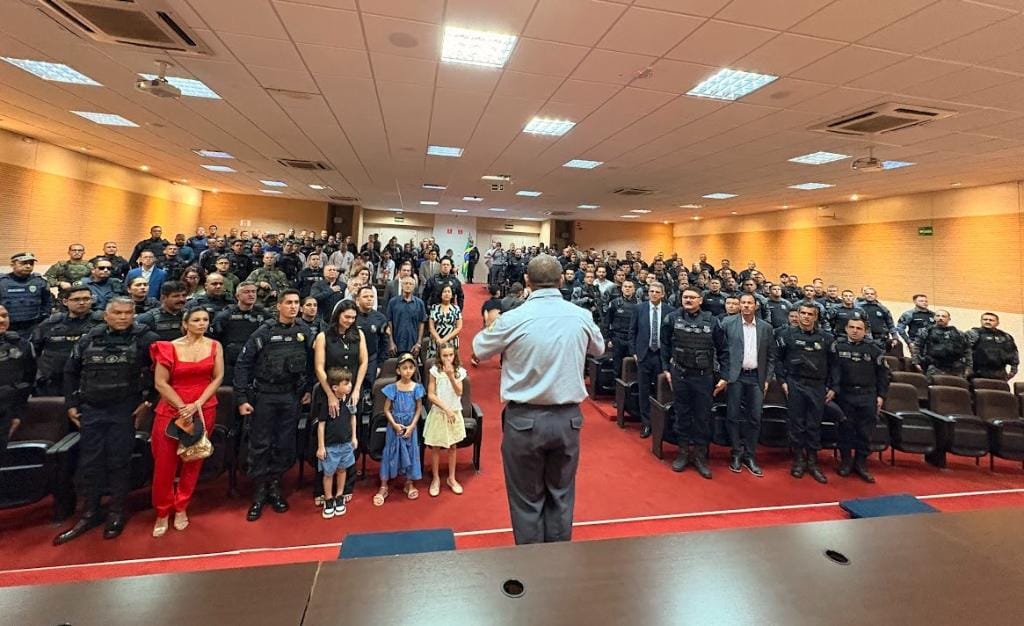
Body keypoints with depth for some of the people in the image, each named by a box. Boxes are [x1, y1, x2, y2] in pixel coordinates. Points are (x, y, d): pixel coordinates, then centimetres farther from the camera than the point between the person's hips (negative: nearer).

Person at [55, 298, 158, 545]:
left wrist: (147, 400, -6)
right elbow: (70, 371, 14)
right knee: (89, 462, 9)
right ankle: (90, 513, 24)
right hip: (90, 410, 4)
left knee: (119, 462, 4)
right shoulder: (90, 339, 5)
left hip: (124, 411, -3)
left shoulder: (144, 339, -6)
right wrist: (71, 404, 9)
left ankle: (117, 513, 19)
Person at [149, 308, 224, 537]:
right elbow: (160, 382, -5)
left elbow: (218, 377, 0)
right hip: (171, 410, -1)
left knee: (193, 461, 8)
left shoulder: (214, 346, 2)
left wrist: (197, 404, -11)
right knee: (164, 462, 1)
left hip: (204, 410, 1)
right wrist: (183, 407, -12)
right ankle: (162, 513, 17)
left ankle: (181, 508, 23)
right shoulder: (170, 347, -3)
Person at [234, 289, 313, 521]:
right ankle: (259, 491, 20)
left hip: (291, 397, 3)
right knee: (260, 445, 5)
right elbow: (243, 364, -8)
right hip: (264, 395, -3)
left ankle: (274, 486, 26)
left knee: (285, 445, 9)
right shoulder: (264, 332, -9)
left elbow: (310, 362, 8)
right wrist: (242, 398, -10)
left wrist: (308, 389, 5)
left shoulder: (304, 332, 1)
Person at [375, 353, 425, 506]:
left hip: (410, 426, 1)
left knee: (411, 453, 9)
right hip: (394, 426, -1)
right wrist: (395, 424, -16)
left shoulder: (417, 388, -6)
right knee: (390, 453, 5)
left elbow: (419, 409, -2)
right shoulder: (392, 388, -10)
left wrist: (412, 426, -11)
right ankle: (383, 487, 16)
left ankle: (409, 484, 27)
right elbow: (386, 409, -6)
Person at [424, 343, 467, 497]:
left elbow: (459, 393, -13)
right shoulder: (435, 371, -9)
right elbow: (431, 395, -10)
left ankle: (451, 478, 27)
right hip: (438, 413, -2)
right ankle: (436, 479, 23)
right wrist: (446, 409, -15)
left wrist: (451, 376, -24)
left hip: (455, 413, 2)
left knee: (452, 446, 12)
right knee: (435, 447, 6)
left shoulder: (459, 371, -3)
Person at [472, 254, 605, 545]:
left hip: (525, 419, -3)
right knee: (561, 494, 19)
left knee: (527, 498, 13)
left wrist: (492, 327, 21)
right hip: (568, 417, 3)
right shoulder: (581, 316, -5)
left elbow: (479, 349, 4)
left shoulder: (513, 318, -14)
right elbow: (599, 349, 16)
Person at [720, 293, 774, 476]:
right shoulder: (728, 323, -1)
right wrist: (723, 375, -4)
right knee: (734, 416, 2)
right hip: (735, 376, -2)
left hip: (756, 377, 2)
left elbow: (771, 355, 10)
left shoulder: (766, 327, 7)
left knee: (755, 418, 5)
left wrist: (767, 379, 4)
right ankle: (737, 454, 15)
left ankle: (750, 456, 17)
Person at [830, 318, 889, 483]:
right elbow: (833, 369, -7)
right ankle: (846, 461, 18)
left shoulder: (874, 350, 4)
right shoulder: (837, 346, -1)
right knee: (846, 429, 5)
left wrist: (881, 395, 5)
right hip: (845, 395, -1)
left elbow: (882, 374, 9)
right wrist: (833, 389, -17)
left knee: (865, 431, 5)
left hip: (868, 396, 2)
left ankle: (861, 463, 18)